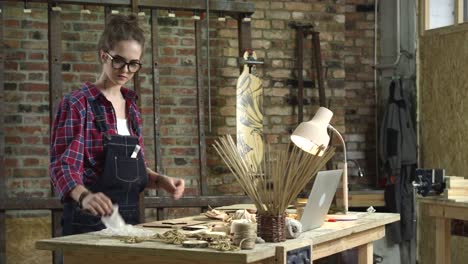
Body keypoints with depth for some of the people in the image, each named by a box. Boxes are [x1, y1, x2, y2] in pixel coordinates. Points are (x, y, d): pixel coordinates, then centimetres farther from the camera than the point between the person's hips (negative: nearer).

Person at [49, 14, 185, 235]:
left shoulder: (131, 107, 10)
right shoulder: (77, 104, -10)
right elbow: (63, 166, -19)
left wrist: (161, 181, -3)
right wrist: (84, 196, -38)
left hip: (129, 219, 6)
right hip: (90, 223, -6)